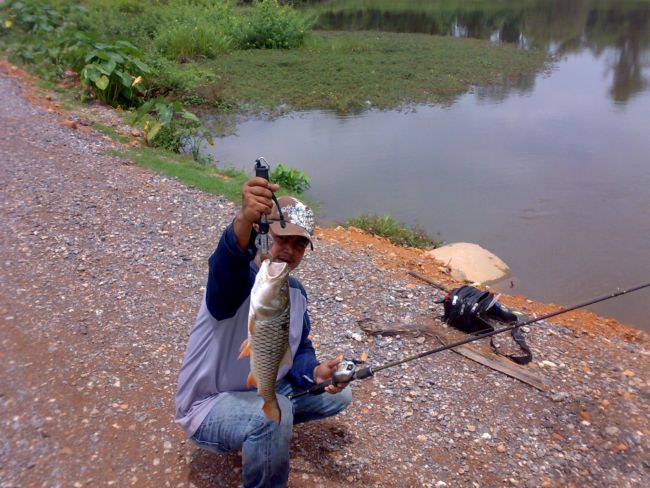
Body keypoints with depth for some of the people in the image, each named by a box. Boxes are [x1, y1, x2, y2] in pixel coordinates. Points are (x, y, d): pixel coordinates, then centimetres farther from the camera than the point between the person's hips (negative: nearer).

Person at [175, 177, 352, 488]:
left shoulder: (296, 292, 0)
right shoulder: (235, 279, -25)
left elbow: (299, 349, 6)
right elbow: (226, 263, -50)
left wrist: (315, 371, -18)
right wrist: (244, 220, -70)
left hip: (263, 392, 8)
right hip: (209, 406, -8)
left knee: (337, 395, 12)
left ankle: (262, 429, 20)